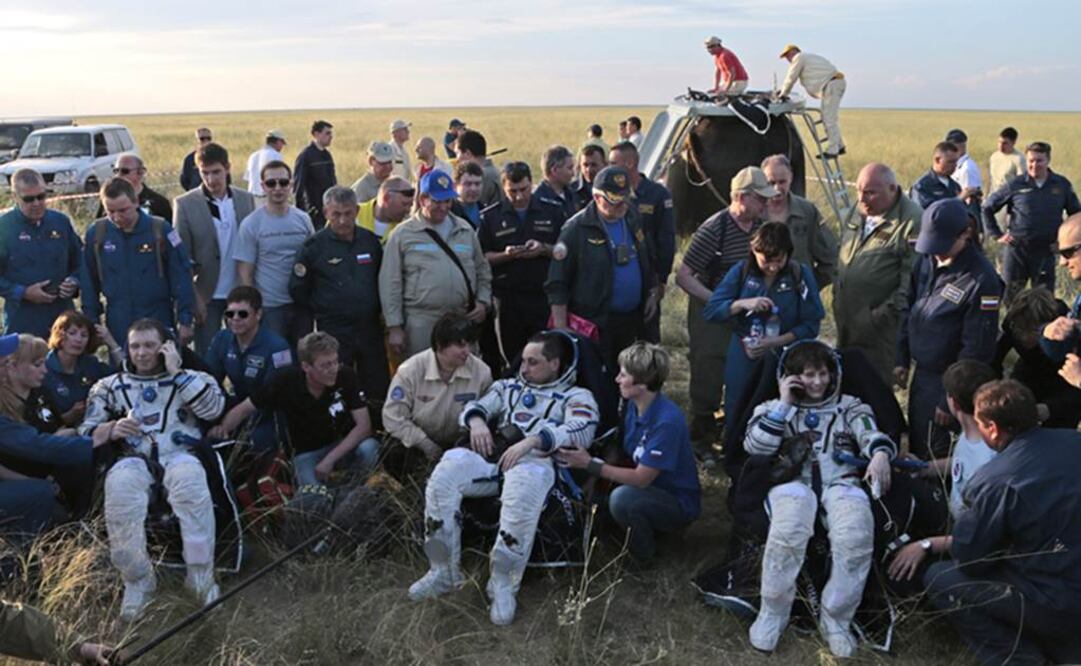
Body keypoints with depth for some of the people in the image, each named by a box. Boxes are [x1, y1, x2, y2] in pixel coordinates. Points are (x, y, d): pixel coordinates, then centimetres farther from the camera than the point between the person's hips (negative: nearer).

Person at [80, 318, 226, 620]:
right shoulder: (110, 386, 25)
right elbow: (85, 431, 15)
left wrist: (175, 372, 1)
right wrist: (111, 429, -8)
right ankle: (138, 581, -26)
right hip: (134, 458, 1)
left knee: (190, 481, -38)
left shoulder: (189, 378, 21)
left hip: (180, 455, -1)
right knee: (120, 486, -36)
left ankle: (202, 577, -30)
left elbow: (213, 408, 0)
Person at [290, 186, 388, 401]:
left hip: (370, 328, 3)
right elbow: (297, 290, 1)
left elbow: (383, 279, 18)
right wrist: (323, 311, 5)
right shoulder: (314, 246, -3)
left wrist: (373, 309, 9)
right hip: (334, 333, -3)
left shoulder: (370, 241, 7)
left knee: (379, 392, 7)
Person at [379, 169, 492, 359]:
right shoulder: (403, 234, 0)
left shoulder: (465, 230, 13)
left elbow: (482, 270, 21)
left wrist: (483, 301, 5)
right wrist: (394, 326, -5)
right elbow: (390, 284, -2)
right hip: (421, 323, -3)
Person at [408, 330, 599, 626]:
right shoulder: (509, 387, 33)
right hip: (494, 455, 5)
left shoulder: (576, 396, 17)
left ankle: (504, 583, -25)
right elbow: (475, 406, 22)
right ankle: (442, 571, -16)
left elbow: (582, 431, -4)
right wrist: (477, 420, -5)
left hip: (536, 460, -4)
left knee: (524, 489, -41)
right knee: (447, 468, -27)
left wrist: (532, 440, -19)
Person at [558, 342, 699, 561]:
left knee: (622, 498, -33)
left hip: (680, 504, -8)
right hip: (652, 492, 8)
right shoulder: (634, 406, -2)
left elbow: (641, 478, -26)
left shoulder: (667, 421, -28)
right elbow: (623, 455, 3)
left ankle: (645, 556, -6)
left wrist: (591, 465, -24)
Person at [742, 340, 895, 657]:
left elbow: (872, 435, 3)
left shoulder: (849, 406, 22)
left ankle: (836, 619, -15)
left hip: (841, 483, 1)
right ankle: (772, 613, -18)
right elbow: (756, 448, 3)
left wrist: (880, 454, -23)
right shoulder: (775, 408, 21)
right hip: (794, 482, -1)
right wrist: (784, 404, 3)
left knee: (856, 536, -35)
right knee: (787, 532, -38)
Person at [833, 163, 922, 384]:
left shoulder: (912, 222, -16)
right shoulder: (856, 212, 10)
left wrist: (886, 314, -20)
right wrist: (837, 297, 16)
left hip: (881, 331, -7)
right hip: (846, 323, 7)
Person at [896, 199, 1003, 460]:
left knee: (932, 456, 5)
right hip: (921, 372, 7)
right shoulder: (927, 260, -1)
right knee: (916, 446, 21)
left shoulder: (982, 280, -22)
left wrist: (951, 401, -16)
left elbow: (977, 349, -19)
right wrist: (901, 359, 9)